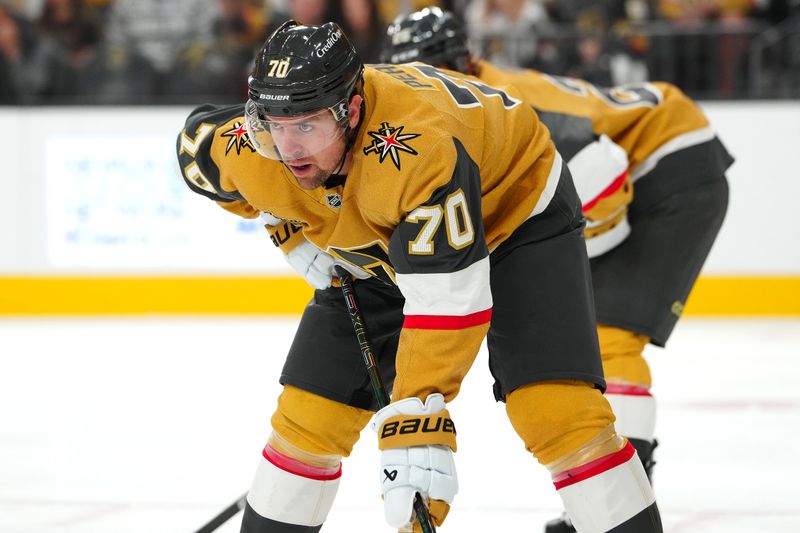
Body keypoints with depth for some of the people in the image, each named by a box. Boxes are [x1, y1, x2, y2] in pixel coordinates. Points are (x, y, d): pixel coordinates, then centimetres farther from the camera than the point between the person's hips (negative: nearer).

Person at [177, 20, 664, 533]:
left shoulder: (418, 146, -43)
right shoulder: (246, 152, -25)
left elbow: (449, 296, -44)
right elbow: (199, 140, 1)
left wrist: (416, 425, -48)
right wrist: (292, 233, -3)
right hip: (377, 247, 6)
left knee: (556, 409, -22)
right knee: (309, 416, 0)